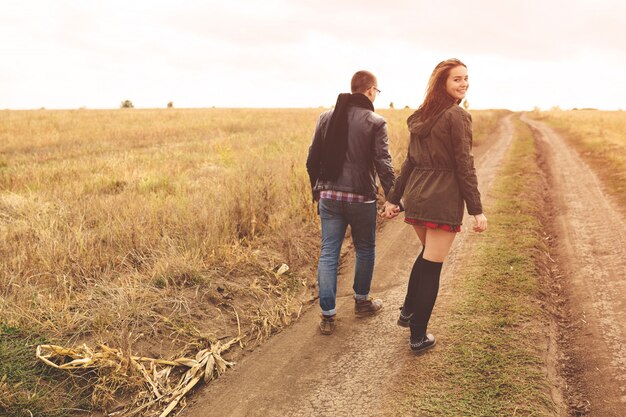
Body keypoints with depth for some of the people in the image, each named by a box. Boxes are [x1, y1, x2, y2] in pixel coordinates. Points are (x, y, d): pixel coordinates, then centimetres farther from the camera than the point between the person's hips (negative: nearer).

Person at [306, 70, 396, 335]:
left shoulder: (326, 117, 5)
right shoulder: (375, 123, -8)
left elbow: (312, 159, 8)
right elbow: (383, 164, -14)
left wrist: (317, 190, 19)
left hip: (329, 196, 3)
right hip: (361, 198, -3)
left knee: (328, 254, 6)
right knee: (365, 249, 18)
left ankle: (327, 315, 6)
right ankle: (361, 301, 33)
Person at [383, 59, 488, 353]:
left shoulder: (422, 116, 11)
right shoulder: (457, 116, -11)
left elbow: (410, 160, 13)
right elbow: (464, 166, -14)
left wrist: (393, 198, 16)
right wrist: (477, 210, -11)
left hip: (416, 196, 7)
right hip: (444, 201, -7)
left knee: (428, 254, 29)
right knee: (432, 265, 2)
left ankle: (408, 311, 33)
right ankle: (418, 337, 11)